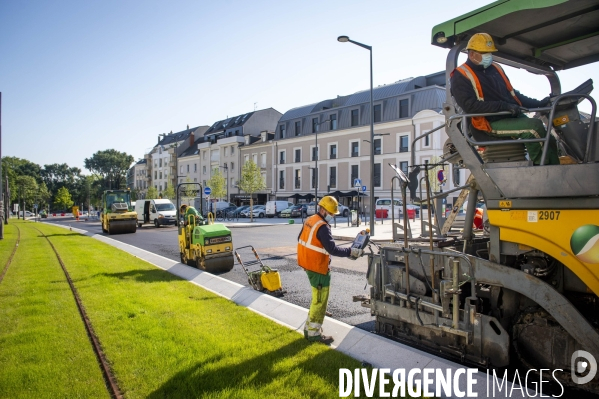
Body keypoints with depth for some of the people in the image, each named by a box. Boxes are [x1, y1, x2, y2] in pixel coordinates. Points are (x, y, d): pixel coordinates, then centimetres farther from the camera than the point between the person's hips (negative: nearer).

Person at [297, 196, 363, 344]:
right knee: (320, 300, 2)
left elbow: (300, 238, 17)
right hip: (318, 268, -10)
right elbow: (332, 249, -27)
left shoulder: (309, 220, 7)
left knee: (317, 298, 22)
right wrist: (351, 252, -20)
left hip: (308, 263, 10)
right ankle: (314, 333, 11)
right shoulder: (323, 227, -22)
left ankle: (309, 327, 31)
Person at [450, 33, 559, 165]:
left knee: (549, 140, -2)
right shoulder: (460, 76, -5)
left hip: (515, 117, 8)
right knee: (534, 125, -26)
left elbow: (513, 93, 26)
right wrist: (504, 106, -24)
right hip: (491, 124, -8)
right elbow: (470, 106, -19)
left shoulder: (495, 68, 19)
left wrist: (539, 103, 14)